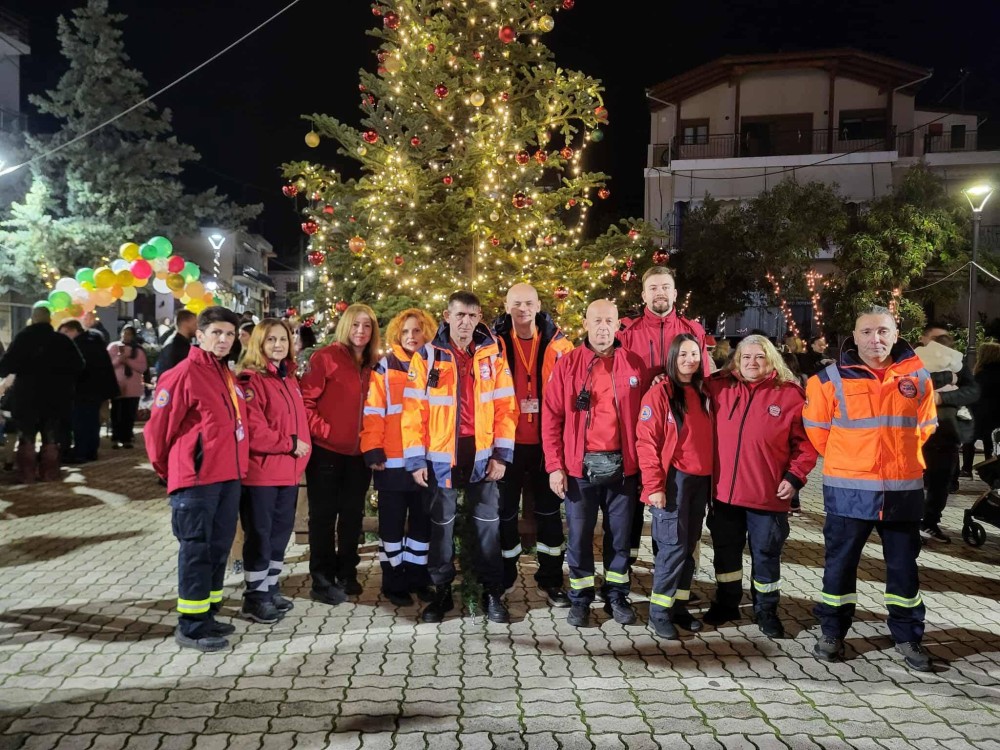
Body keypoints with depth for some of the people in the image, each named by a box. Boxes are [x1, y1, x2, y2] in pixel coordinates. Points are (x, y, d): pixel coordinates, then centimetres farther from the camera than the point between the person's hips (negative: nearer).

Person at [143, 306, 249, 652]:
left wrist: (236, 464, 15)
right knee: (196, 549, -1)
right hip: (196, 479, -8)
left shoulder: (227, 376, 14)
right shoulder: (184, 374, -10)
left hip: (229, 476, 8)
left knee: (219, 547, 14)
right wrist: (167, 470, 4)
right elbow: (157, 428, -7)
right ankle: (191, 626, 8)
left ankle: (207, 614, 26)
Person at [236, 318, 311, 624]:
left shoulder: (289, 379, 14)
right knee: (259, 534, 2)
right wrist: (290, 444, -16)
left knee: (280, 533, 15)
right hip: (260, 472, -8)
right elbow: (252, 430, -20)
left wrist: (301, 450, 7)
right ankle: (255, 597, 14)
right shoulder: (250, 380, -11)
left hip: (289, 470, 8)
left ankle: (270, 590, 28)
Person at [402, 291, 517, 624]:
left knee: (487, 525, 8)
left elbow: (505, 406, 1)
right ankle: (442, 591, 25)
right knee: (441, 525, 11)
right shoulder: (427, 357, -2)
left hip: (482, 455, 1)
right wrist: (416, 458, -8)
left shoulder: (492, 355, 2)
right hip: (440, 455, 0)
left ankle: (492, 593, 20)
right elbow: (414, 410, -3)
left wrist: (501, 454, -5)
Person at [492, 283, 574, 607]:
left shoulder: (557, 343, 1)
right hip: (507, 442, -1)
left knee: (549, 510, 10)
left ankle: (551, 580, 24)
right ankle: (502, 579, 27)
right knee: (505, 510, 10)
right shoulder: (495, 343, -2)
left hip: (546, 442, 1)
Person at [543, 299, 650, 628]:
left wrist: (645, 462, 1)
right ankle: (580, 599, 23)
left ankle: (617, 595, 28)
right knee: (579, 536, 7)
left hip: (623, 466, 1)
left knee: (621, 535, 11)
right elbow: (552, 419, -1)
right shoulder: (567, 364, -1)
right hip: (580, 466, -1)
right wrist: (554, 466, -7)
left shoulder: (635, 365, 3)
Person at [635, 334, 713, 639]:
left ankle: (679, 606, 21)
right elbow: (647, 442, -11)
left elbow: (708, 439, 15)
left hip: (701, 479, 6)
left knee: (689, 546, 11)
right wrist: (654, 485, -16)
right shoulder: (660, 393, -7)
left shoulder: (702, 394, 12)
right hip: (674, 478, -6)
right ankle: (659, 612, 6)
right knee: (674, 546, -6)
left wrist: (712, 478, 9)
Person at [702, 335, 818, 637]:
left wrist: (795, 477, -10)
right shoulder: (721, 388, 3)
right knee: (726, 553, 16)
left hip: (768, 496, -3)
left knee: (765, 556, 9)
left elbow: (805, 442, -1)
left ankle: (766, 611, 27)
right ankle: (726, 604, 34)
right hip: (725, 492, 3)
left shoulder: (790, 394, -4)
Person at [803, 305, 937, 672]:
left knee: (903, 566, 12)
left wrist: (899, 457, 13)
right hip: (848, 489, -2)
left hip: (903, 488, 2)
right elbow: (816, 427, 5)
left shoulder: (917, 375, 2)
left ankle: (908, 637, 27)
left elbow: (925, 425, 15)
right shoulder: (832, 378, -6)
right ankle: (832, 633, 22)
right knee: (840, 563, 8)